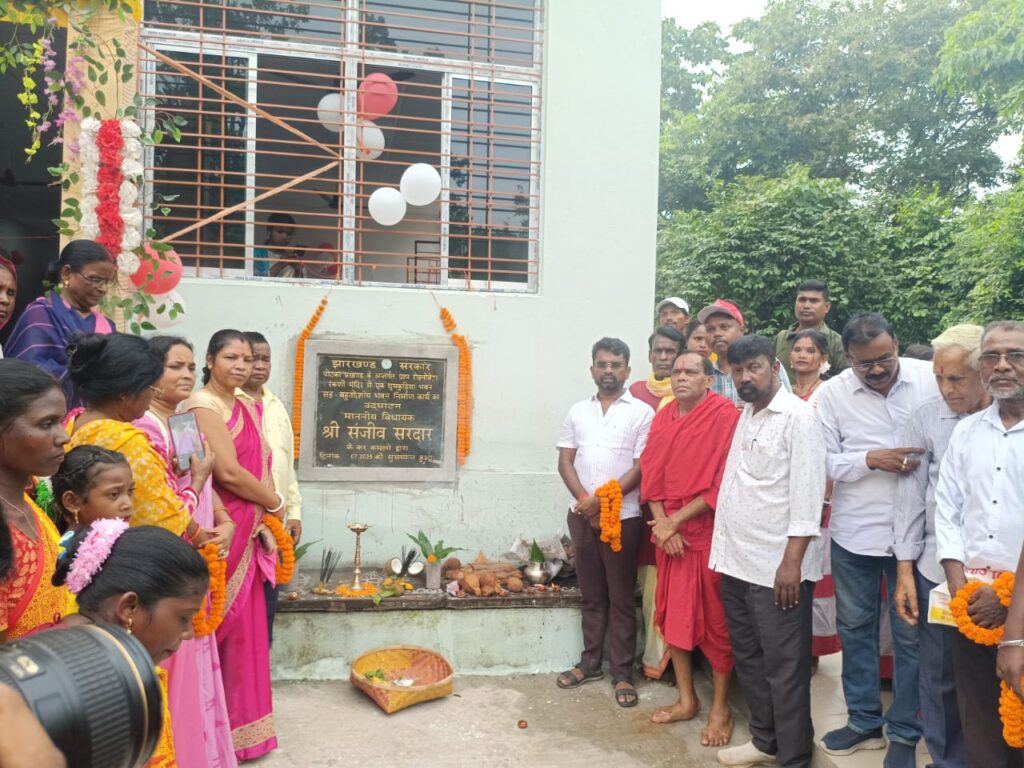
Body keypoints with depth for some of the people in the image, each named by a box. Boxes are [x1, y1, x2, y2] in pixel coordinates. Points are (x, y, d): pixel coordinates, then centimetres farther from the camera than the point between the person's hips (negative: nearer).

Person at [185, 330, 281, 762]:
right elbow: (228, 472, -19)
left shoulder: (247, 406, 13)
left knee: (247, 624, 15)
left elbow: (259, 464, 10)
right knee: (224, 625, 3)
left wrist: (264, 517, -4)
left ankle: (240, 722, 29)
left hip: (249, 530, 8)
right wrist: (274, 503, -5)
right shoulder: (203, 406, -13)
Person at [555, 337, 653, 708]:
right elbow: (565, 461, 6)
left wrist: (600, 499, -14)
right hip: (581, 515, 4)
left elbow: (641, 468, -10)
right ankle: (590, 662, 27)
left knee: (622, 598, 4)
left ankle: (622, 672, 15)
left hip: (623, 516, -4)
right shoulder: (578, 411, 9)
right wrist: (584, 499, -10)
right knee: (591, 594, 14)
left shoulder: (642, 413, -4)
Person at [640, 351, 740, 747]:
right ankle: (686, 699, 28)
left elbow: (723, 484, -16)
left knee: (715, 620, 5)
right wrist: (661, 523, -9)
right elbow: (651, 476, 6)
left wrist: (676, 520, -14)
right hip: (668, 532, 6)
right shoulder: (662, 419, 8)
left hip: (710, 532, -6)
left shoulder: (725, 415, -12)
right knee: (673, 614, 13)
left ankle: (720, 708, 21)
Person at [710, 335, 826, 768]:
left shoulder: (798, 417, -10)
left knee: (784, 667, 4)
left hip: (776, 567, -8)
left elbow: (807, 494, -16)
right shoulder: (744, 416, 14)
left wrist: (792, 562, -21)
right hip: (736, 562, 8)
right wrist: (724, 550, 13)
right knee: (748, 658, 18)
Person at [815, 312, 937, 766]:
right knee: (854, 626, 14)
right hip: (854, 532, 2)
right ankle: (864, 721, 33)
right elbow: (825, 462, -5)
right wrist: (871, 459, -20)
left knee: (911, 634, 9)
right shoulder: (832, 393, -5)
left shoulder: (932, 380, -6)